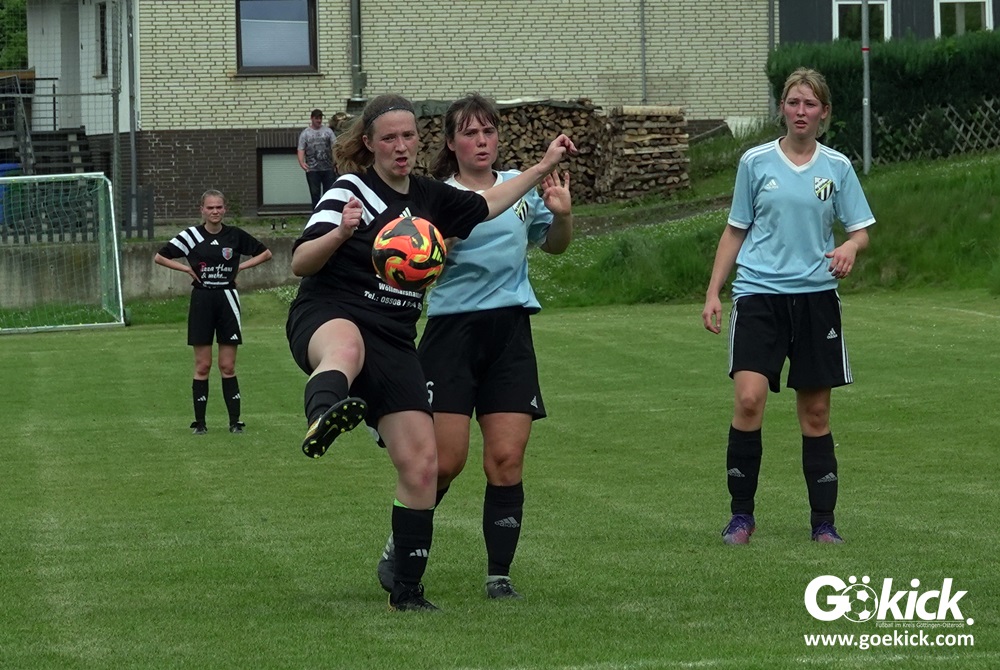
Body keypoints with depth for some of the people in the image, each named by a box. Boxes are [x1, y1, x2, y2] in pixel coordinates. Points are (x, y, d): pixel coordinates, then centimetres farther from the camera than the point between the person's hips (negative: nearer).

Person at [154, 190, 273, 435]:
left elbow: (265, 253, 13)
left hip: (227, 299, 1)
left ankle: (235, 421, 5)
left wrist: (240, 267, 2)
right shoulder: (191, 236, -1)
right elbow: (160, 257, 6)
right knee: (203, 366, 1)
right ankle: (199, 422, 7)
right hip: (202, 301, -1)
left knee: (228, 367, 2)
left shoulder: (235, 235, 2)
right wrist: (187, 268, -4)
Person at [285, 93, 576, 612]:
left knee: (421, 464, -3)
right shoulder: (352, 190, -2)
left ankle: (407, 589, 9)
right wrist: (340, 234, -29)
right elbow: (300, 262, -10)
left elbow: (485, 205, 37)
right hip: (329, 317, -6)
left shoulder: (430, 198, 17)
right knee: (347, 347, -45)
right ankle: (322, 419, -80)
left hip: (393, 342, 6)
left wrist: (544, 166, 38)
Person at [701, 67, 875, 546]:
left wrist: (850, 246, -15)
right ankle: (741, 514, -4)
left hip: (816, 296, 1)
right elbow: (735, 231, 10)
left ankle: (823, 522, 13)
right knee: (749, 398, -17)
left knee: (815, 412, 5)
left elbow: (860, 230, 9)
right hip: (759, 293, -1)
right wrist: (713, 292, 4)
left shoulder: (837, 167, 5)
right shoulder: (755, 162, 3)